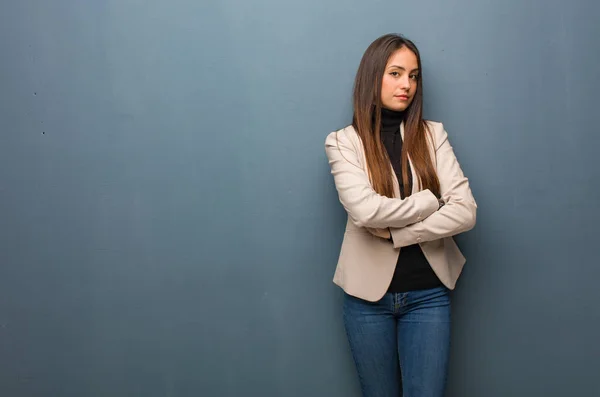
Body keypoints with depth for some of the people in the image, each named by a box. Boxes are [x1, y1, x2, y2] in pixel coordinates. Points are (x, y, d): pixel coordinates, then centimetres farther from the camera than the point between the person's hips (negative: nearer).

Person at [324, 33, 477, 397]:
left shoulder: (432, 135, 2)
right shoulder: (344, 141, -4)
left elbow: (465, 212, -9)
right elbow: (364, 210, -21)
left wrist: (395, 233, -14)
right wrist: (431, 201, -10)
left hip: (428, 294, 1)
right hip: (369, 293, -1)